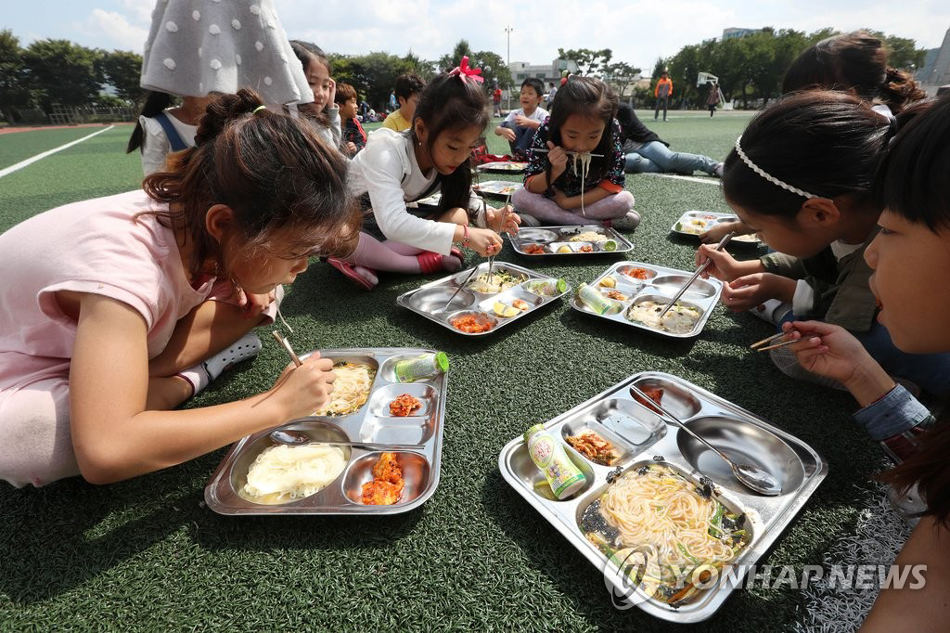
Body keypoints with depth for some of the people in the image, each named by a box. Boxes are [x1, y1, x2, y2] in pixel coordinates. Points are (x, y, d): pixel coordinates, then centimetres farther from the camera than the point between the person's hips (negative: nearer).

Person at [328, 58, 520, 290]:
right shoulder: (386, 151, -32)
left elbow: (466, 200, -1)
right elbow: (393, 224, -45)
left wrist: (490, 216, -24)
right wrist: (464, 234, -50)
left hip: (399, 221, 6)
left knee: (458, 216, -18)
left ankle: (365, 262, -23)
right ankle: (423, 263, -23)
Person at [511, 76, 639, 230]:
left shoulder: (611, 131, -22)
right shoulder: (546, 132, -24)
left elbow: (613, 183, -17)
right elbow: (530, 186, -19)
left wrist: (569, 202, -23)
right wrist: (555, 171, -38)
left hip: (591, 199, 0)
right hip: (552, 198, 1)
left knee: (626, 199, -25)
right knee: (519, 197, -26)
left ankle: (549, 216, -22)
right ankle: (600, 222, -25)